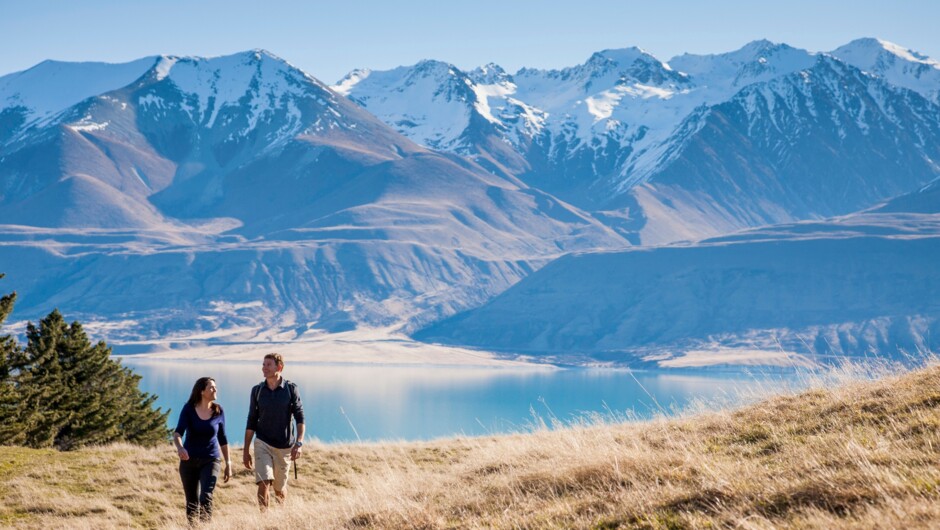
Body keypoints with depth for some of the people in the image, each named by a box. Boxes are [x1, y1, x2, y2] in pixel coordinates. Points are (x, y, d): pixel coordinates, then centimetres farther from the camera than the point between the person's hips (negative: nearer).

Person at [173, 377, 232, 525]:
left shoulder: (218, 411, -2)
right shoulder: (189, 409, -8)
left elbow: (222, 439, 8)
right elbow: (178, 432, -19)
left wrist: (228, 463, 9)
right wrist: (180, 447, -40)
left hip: (211, 461, 0)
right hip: (189, 460, 0)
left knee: (206, 498, -19)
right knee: (192, 503, 9)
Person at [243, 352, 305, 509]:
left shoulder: (291, 389, -3)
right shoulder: (257, 390, 2)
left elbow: (300, 418, -6)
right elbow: (251, 422, 8)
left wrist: (299, 443, -20)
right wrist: (246, 451, 6)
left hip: (284, 446, 0)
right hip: (262, 443, 0)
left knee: (280, 489, 11)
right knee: (264, 483, -19)